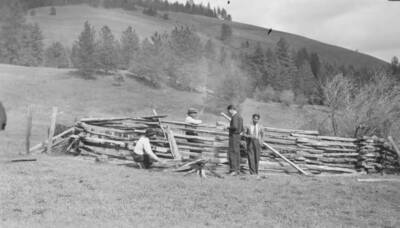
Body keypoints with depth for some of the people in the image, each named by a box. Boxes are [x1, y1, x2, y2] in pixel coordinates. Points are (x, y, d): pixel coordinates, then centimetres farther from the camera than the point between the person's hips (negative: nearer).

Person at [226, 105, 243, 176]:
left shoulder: (235, 117, -14)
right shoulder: (239, 116, 18)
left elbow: (235, 127, -27)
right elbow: (242, 129, 22)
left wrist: (228, 127, -11)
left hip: (233, 136, -10)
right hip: (237, 137, 10)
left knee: (231, 154, -10)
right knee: (236, 154, 10)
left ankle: (233, 170, -13)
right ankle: (237, 169, 12)